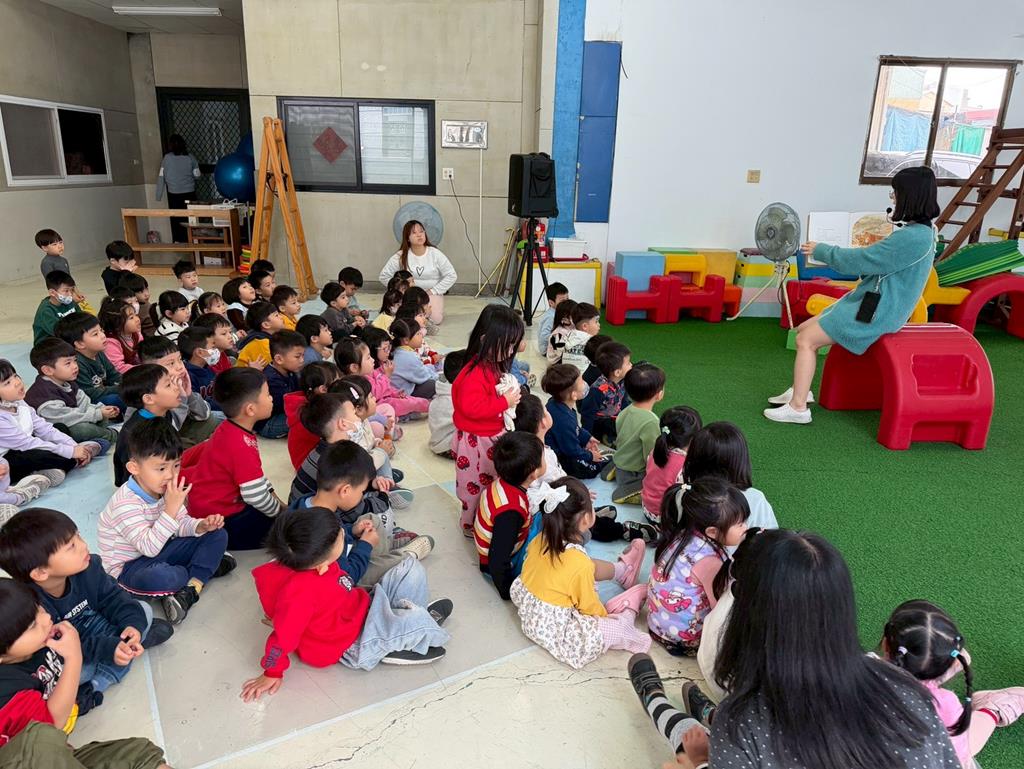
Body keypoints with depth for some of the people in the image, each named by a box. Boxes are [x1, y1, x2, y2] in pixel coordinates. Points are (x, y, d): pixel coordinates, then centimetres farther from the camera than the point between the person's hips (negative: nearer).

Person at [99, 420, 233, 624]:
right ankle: (206, 567, -8)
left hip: (158, 550, 8)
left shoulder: (165, 488, -5)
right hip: (129, 565, -8)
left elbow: (181, 524, 3)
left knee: (217, 535, 0)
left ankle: (192, 588, -17)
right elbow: (148, 547, -35)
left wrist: (202, 525, -20)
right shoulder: (126, 503, -29)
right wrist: (171, 508, -41)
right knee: (158, 577, -41)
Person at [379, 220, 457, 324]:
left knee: (435, 319, -26)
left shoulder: (435, 254, -8)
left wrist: (433, 291, -10)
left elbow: (451, 276, -5)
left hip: (432, 293, -1)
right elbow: (384, 276, 1)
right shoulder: (401, 256, -7)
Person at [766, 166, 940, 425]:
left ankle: (798, 408, -8)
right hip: (871, 302, 10)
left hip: (877, 312, -10)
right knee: (804, 329, 11)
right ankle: (800, 390, 19)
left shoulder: (913, 237, -23)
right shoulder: (920, 231, 9)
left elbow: (860, 260, -19)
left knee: (806, 340, -12)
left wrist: (821, 250, -5)